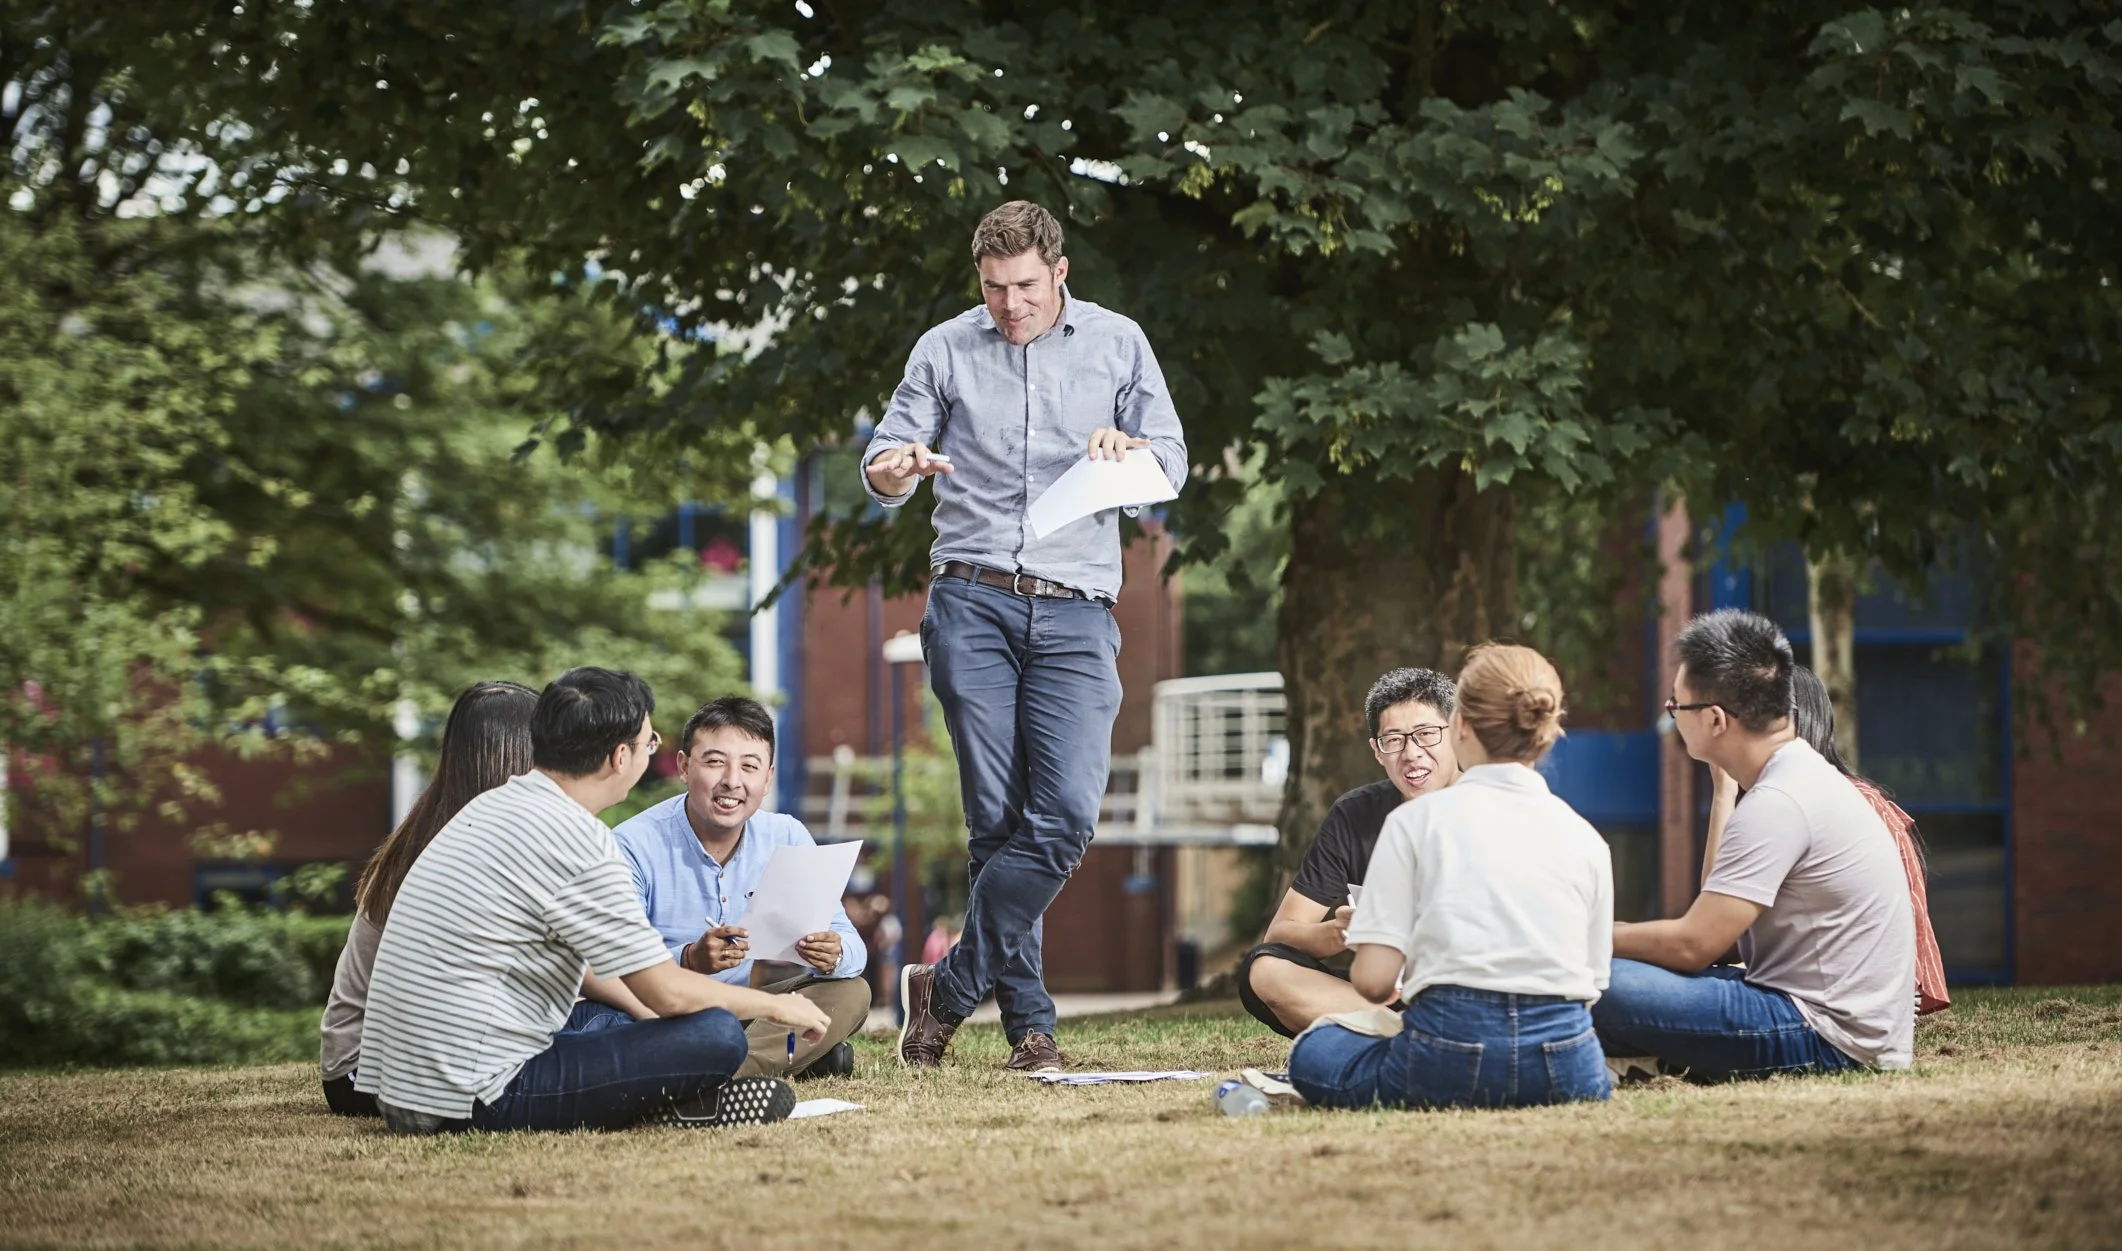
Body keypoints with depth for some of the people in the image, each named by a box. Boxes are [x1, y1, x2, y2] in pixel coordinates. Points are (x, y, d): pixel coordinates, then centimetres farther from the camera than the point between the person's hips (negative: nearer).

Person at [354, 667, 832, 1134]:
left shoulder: (495, 806, 14)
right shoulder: (578, 842, -15)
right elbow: (668, 993, -9)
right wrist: (777, 1006, 6)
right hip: (480, 1099, -10)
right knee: (717, 1037, -16)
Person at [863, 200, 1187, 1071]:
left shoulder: (1118, 344, 11)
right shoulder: (945, 351, 10)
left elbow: (1172, 466, 12)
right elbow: (885, 459, 10)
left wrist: (1129, 450, -11)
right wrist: (892, 470, -14)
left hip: (1073, 612, 1)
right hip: (972, 605, 0)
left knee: (1067, 813, -14)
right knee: (999, 818, -4)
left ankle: (949, 988, -1)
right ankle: (1028, 1022, 2)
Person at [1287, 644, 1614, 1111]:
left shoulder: (1417, 818, 2)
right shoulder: (1585, 838, 10)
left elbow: (1372, 979, -3)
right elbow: (1592, 982, 11)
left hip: (1450, 1060, -2)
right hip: (1563, 1072, 2)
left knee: (1312, 1052, 26)